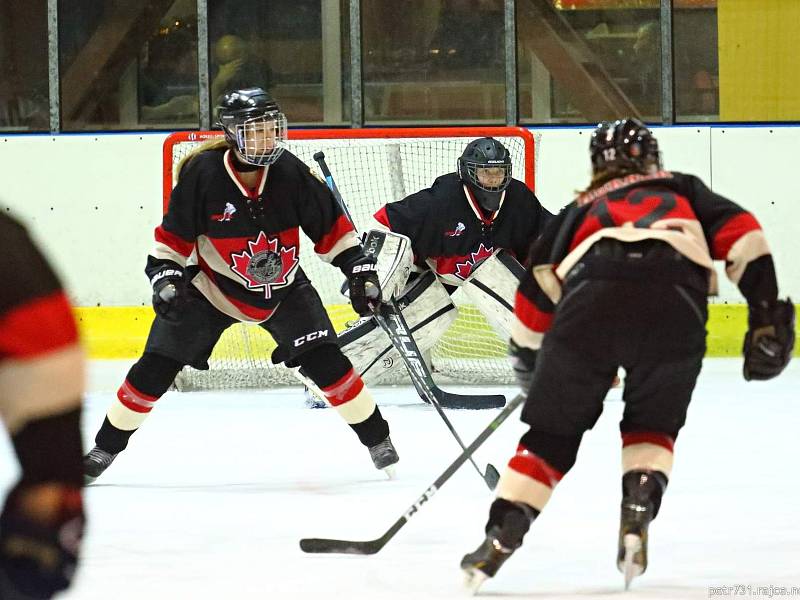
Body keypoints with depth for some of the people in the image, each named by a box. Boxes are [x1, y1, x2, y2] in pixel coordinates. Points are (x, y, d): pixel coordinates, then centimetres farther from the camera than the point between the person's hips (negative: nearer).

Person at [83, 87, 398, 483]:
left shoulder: (290, 172, -16)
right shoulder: (202, 174, -21)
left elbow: (330, 226, -5)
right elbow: (174, 235, -10)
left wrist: (359, 268, -10)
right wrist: (166, 275, -21)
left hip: (282, 287, 1)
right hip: (212, 286, -1)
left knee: (324, 359, -11)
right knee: (156, 367, -5)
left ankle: (376, 437, 6)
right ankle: (106, 446, 12)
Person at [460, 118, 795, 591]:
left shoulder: (581, 210, 37)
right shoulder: (683, 190, 36)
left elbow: (538, 287, 29)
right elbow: (741, 235, 18)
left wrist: (529, 362, 41)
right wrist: (766, 314, 14)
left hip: (591, 299, 0)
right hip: (675, 300, 0)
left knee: (554, 429, 14)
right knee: (653, 424, 22)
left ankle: (503, 534, 2)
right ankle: (638, 511, -1)